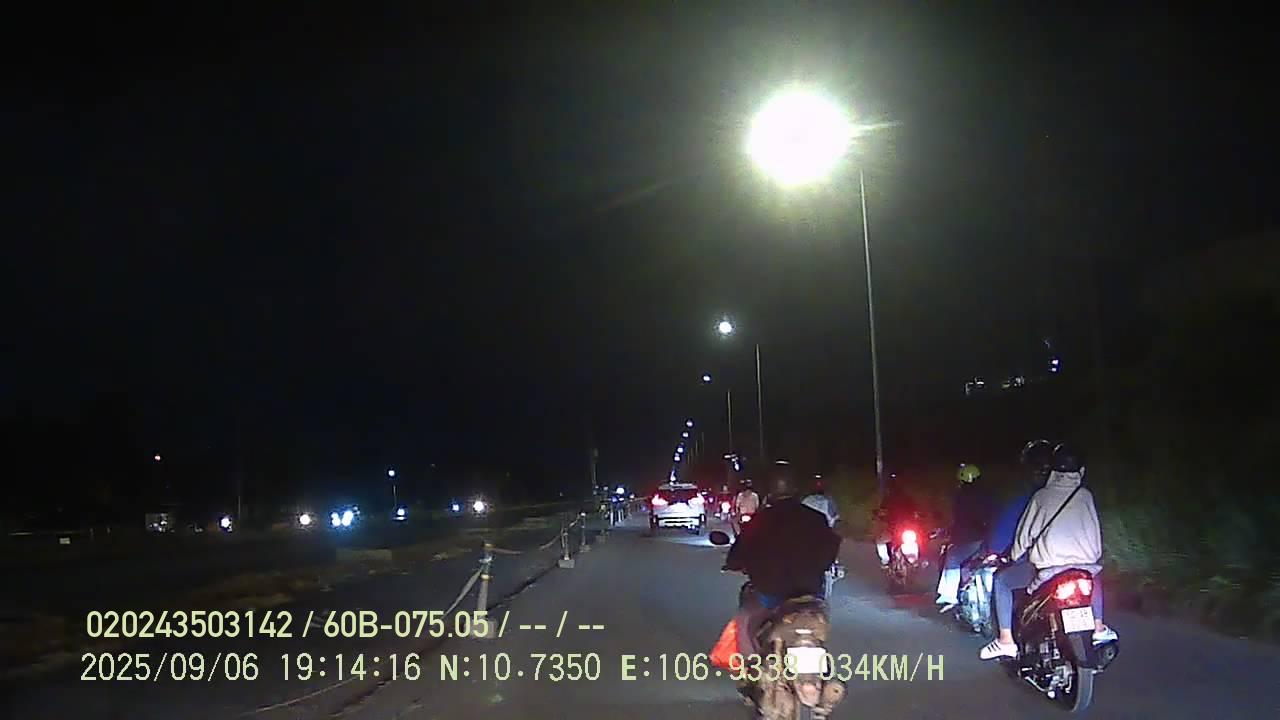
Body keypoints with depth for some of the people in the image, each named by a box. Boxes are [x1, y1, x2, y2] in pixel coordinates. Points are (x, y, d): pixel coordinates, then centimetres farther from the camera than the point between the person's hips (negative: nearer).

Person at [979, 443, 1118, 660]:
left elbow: (1026, 530, 4)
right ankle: (1099, 628, 43)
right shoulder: (1086, 496, 6)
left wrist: (1015, 556, 21)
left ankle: (1006, 640, 5)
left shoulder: (1041, 496, -1)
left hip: (1047, 567, -4)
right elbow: (1095, 532, 15)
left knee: (1001, 579, 13)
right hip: (1084, 565, 4)